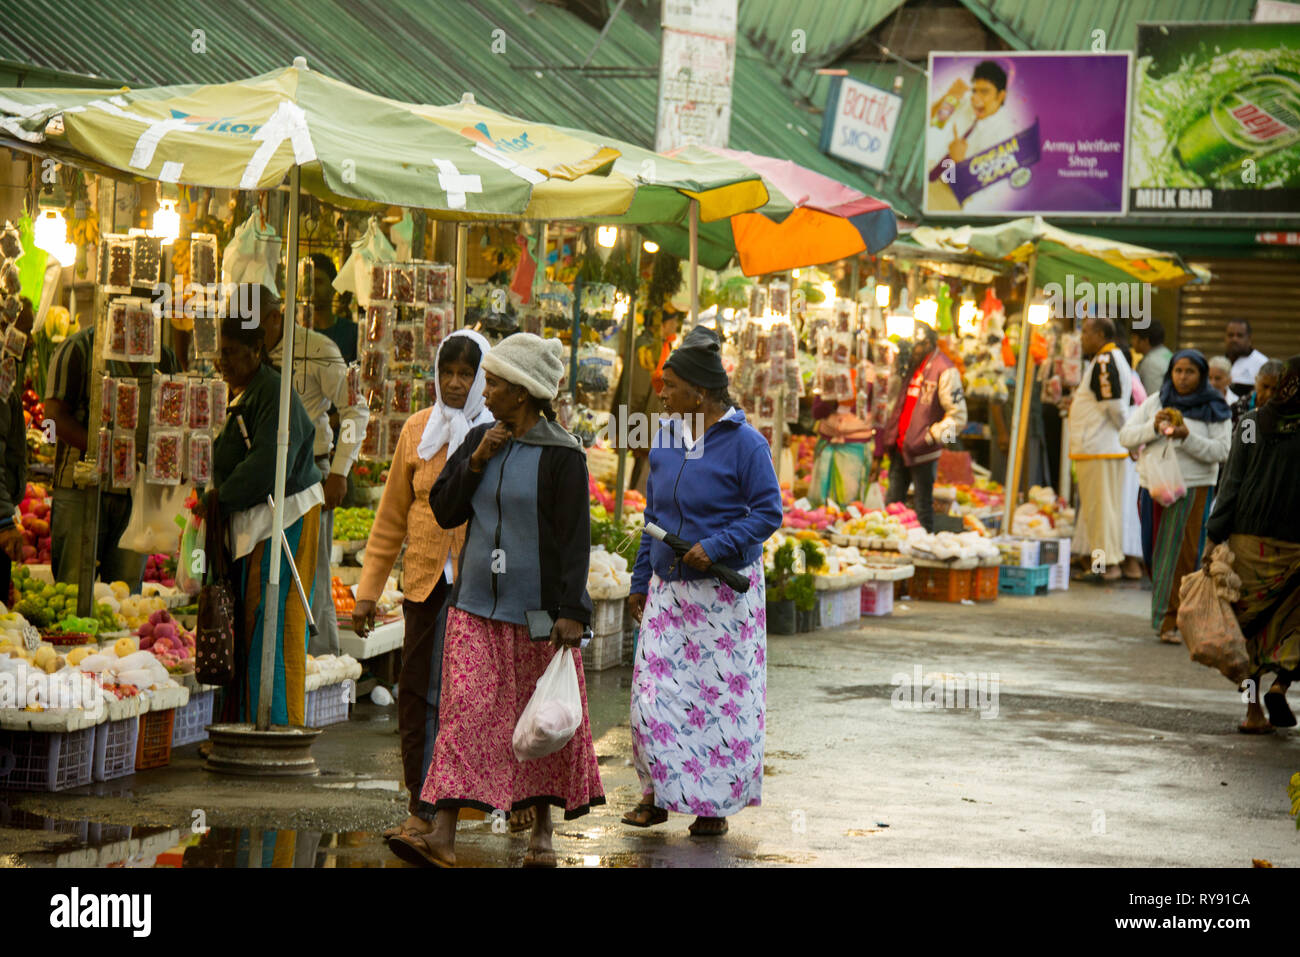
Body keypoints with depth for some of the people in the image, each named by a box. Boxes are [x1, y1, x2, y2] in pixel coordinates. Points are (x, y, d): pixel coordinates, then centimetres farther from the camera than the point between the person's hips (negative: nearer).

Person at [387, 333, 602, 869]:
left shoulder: (561, 454, -8)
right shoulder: (480, 440, 8)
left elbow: (575, 538, -10)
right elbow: (444, 511, 7)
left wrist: (571, 612, -16)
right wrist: (476, 462, -7)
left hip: (537, 611, -4)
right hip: (477, 604, 4)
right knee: (465, 713, -5)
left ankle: (542, 834, 19)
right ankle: (442, 837, -11)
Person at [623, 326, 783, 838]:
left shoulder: (744, 443, -10)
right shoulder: (666, 438, 9)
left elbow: (768, 512, -9)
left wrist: (716, 547, -21)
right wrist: (640, 581, 15)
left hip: (724, 588, -5)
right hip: (668, 587, 5)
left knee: (720, 693, 0)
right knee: (655, 689, 0)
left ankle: (716, 803, 10)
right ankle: (658, 794, 11)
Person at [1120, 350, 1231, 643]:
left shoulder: (1214, 410, 1)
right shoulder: (1155, 403, 10)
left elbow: (1221, 451, -8)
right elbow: (1125, 436, 6)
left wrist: (1187, 437, -21)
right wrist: (1154, 427, -11)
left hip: (1193, 489, -3)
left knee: (1183, 555, -8)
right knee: (1156, 555, 6)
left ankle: (1170, 621, -8)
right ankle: (1161, 613, 20)